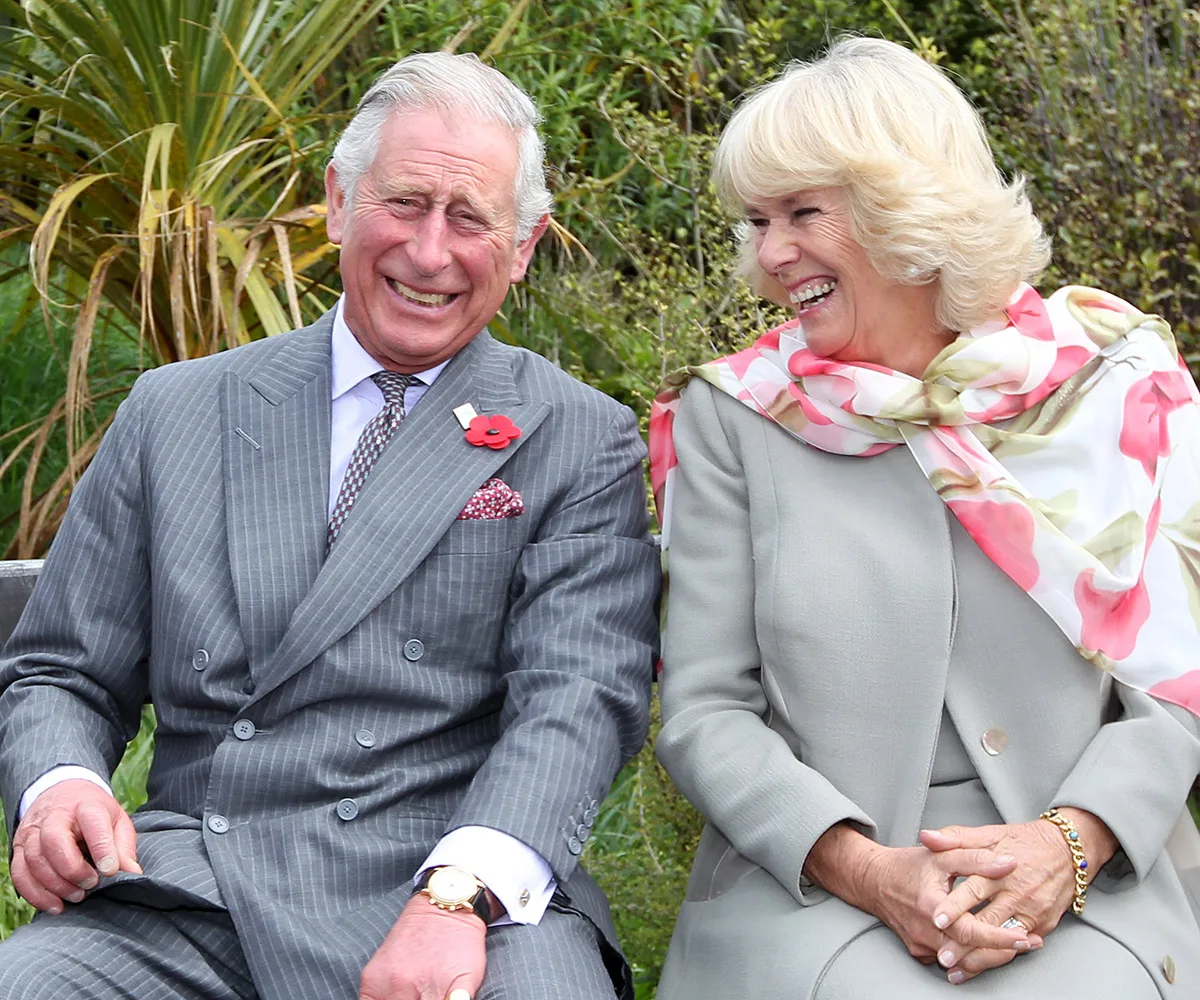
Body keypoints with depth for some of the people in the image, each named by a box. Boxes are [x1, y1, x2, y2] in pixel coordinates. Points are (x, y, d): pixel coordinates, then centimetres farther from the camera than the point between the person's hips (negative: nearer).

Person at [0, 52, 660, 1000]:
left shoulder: (582, 444, 7)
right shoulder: (175, 414, 15)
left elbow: (581, 695, -6)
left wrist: (464, 891, -24)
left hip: (465, 888, -2)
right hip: (185, 907, 2)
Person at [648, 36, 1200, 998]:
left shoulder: (1109, 387, 4)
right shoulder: (733, 416, 4)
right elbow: (704, 711, 1)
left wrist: (1068, 844, -13)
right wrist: (863, 868, -15)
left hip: (1076, 882, 1)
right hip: (806, 879, 0)